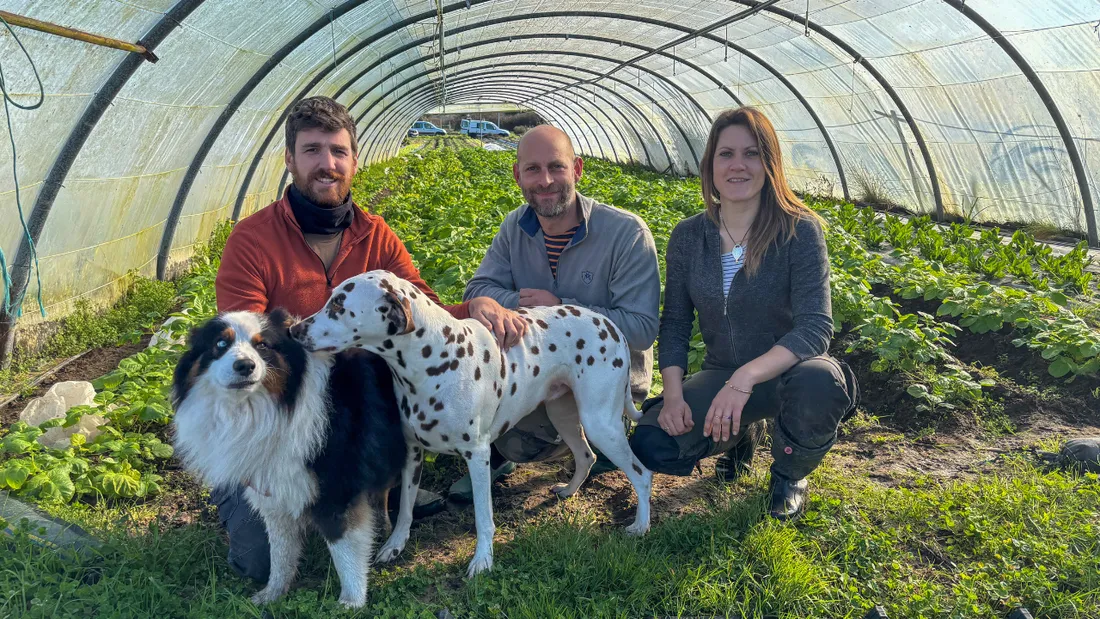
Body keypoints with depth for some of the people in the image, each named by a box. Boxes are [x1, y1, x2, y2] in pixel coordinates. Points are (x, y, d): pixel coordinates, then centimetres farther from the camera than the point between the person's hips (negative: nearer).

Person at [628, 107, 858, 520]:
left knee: (817, 382, -39)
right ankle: (740, 433, 15)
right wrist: (673, 393, -15)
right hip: (721, 376, 3)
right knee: (651, 447, -20)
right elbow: (675, 324, 1)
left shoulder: (799, 230, -15)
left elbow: (815, 327, -23)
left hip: (787, 373, -3)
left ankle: (789, 475, -3)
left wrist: (746, 378, -38)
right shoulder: (687, 237, -3)